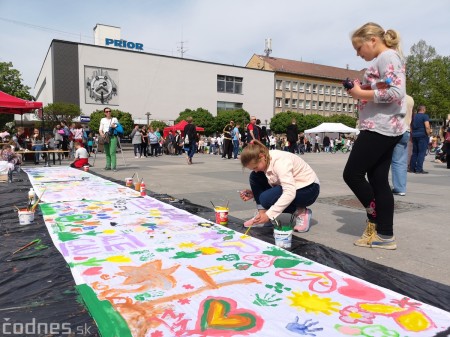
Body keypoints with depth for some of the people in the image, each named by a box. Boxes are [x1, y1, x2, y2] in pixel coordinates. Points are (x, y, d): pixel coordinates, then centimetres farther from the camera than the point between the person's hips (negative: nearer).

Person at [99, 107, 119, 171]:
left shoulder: (114, 119, 12)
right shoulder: (103, 120, 18)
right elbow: (100, 129, 13)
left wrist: (114, 126, -7)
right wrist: (101, 133, -8)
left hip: (113, 137, -3)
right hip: (105, 137, 3)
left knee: (112, 152, -13)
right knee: (107, 152, 6)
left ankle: (114, 166, -15)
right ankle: (108, 165, 12)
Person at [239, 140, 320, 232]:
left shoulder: (280, 162, -31)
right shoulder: (266, 160, -5)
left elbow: (290, 193, -38)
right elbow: (268, 184, 7)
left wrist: (269, 215, -39)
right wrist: (253, 193, -10)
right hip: (289, 186, 9)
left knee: (266, 199, -29)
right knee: (254, 177, -7)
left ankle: (301, 212, -7)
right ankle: (262, 218, -4)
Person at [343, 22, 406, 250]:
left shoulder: (387, 56, -8)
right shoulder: (385, 60, 22)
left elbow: (396, 93, -22)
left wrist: (360, 93, -14)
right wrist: (360, 93, 8)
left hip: (380, 128, -10)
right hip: (384, 128, 10)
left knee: (352, 174, -5)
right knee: (378, 180, 8)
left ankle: (376, 223, 12)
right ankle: (384, 235, 13)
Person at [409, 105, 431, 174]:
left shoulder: (414, 116, 14)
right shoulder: (425, 116, -7)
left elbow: (411, 127, 18)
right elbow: (427, 127, -17)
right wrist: (428, 134, -7)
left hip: (414, 136, 7)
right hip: (422, 135, -6)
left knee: (414, 152, 11)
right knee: (422, 152, -6)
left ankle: (412, 168, 11)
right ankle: (419, 169, -9)